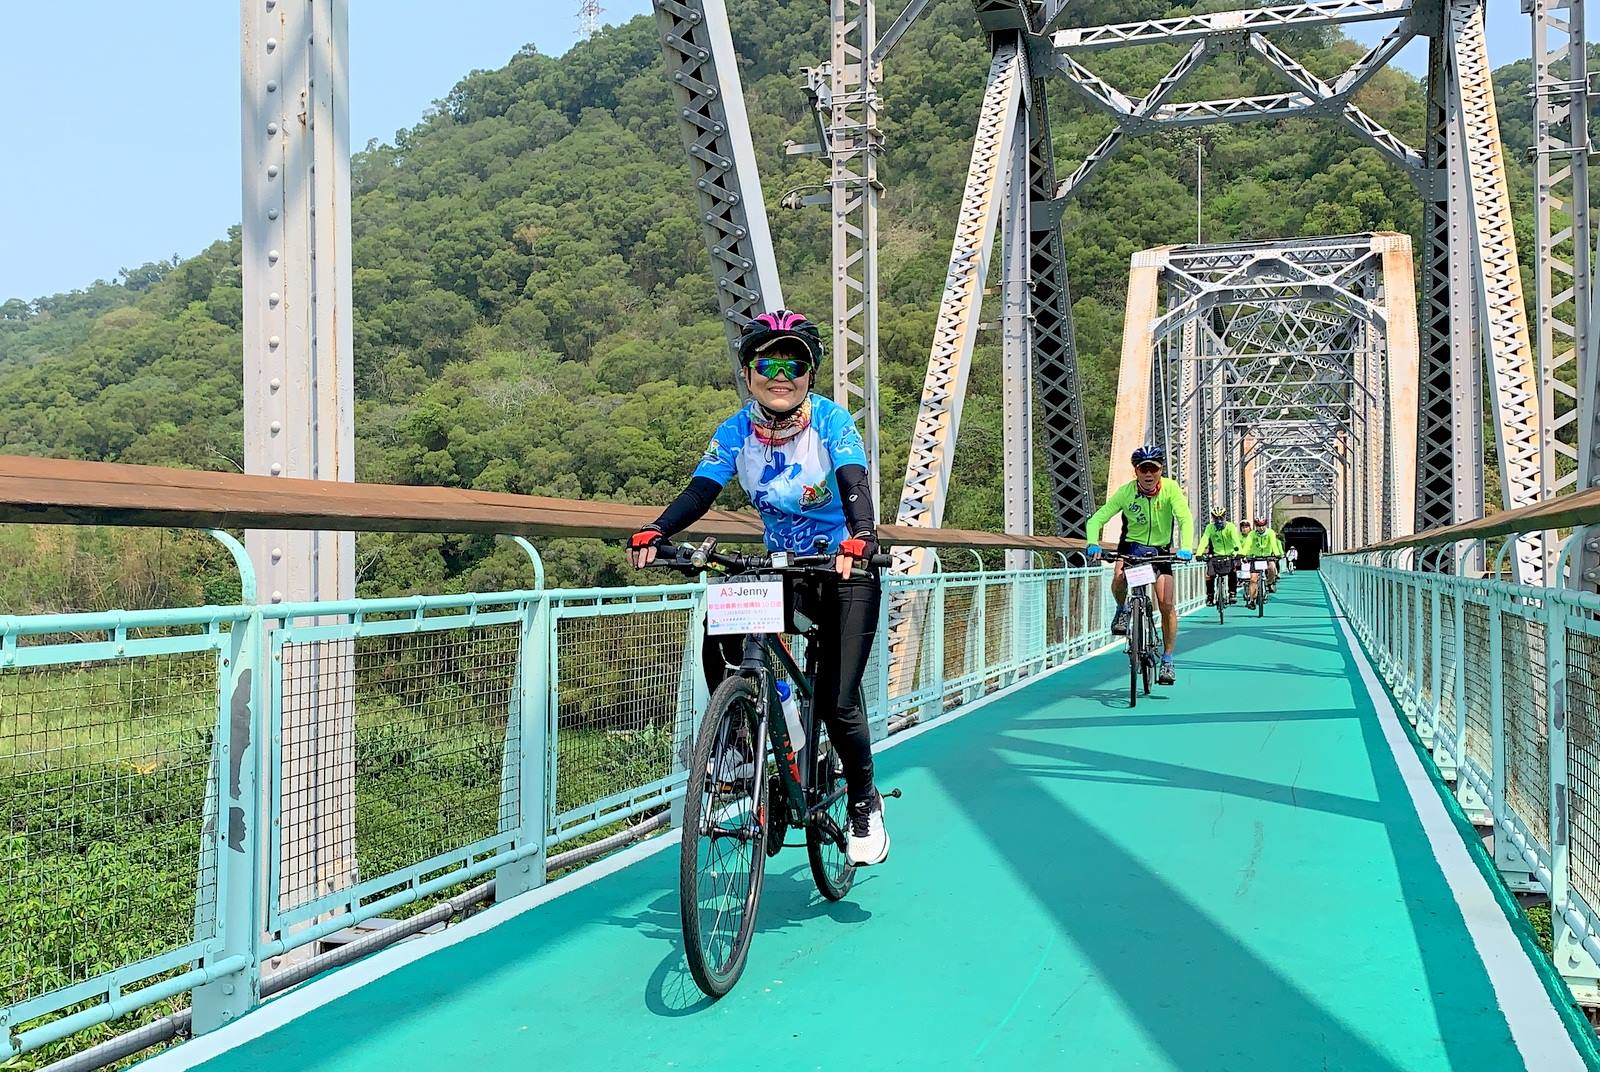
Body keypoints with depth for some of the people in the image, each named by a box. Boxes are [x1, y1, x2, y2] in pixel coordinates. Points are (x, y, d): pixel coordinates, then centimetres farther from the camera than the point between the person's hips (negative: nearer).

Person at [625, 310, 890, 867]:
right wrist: (655, 532, -38)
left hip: (845, 571, -3)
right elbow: (700, 491, -18)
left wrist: (860, 536, -52)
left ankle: (864, 804, 14)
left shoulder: (831, 420, -17)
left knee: (837, 703, -12)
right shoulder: (735, 432, -7)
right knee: (718, 641, -25)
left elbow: (854, 484, -31)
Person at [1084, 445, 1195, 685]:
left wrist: (1185, 548, -44)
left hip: (1160, 550, 0)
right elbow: (1097, 518, -21)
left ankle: (1167, 660, 5)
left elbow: (1185, 518, -27)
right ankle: (1122, 610, 0)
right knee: (1119, 576, -34)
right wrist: (1093, 543, -40)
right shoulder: (1125, 492, -18)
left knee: (1167, 605, -10)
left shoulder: (1170, 488, -18)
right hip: (1132, 546, 0)